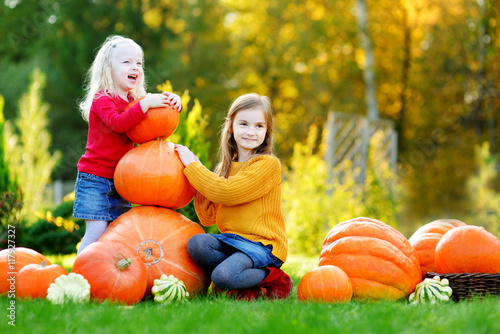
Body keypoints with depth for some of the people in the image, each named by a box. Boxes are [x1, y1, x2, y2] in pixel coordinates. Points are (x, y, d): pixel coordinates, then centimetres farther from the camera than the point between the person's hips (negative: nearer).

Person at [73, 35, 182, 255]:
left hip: (120, 180, 7)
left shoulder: (135, 102, 13)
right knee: (97, 230, -13)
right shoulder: (102, 99, -10)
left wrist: (173, 103, -4)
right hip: (94, 178, -7)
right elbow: (117, 123, -28)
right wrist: (145, 104, -34)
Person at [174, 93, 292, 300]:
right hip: (232, 240, 7)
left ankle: (273, 278, -3)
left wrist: (192, 165, -10)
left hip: (263, 244, -7)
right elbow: (208, 218, 11)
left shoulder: (268, 164, -8)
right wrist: (197, 179, -3)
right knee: (196, 243, -23)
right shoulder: (226, 167, 14)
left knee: (222, 276, -30)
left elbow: (226, 193, -20)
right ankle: (246, 286, -6)